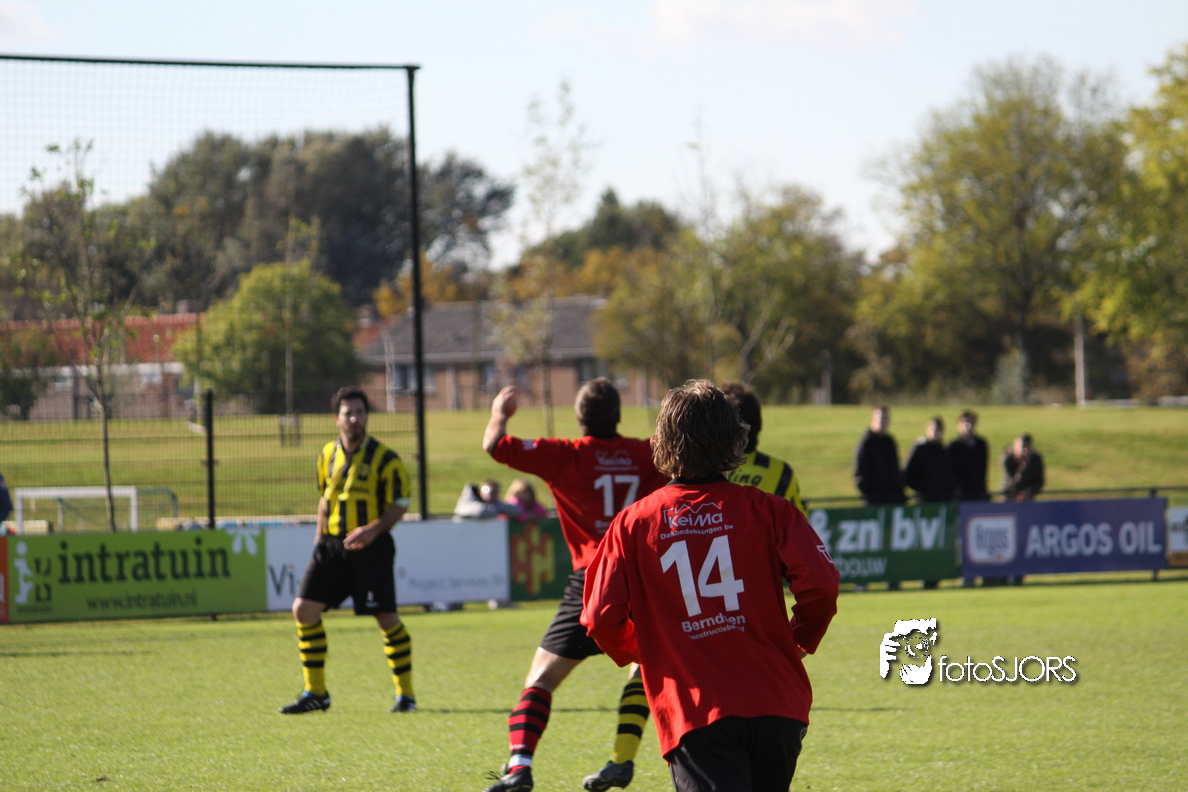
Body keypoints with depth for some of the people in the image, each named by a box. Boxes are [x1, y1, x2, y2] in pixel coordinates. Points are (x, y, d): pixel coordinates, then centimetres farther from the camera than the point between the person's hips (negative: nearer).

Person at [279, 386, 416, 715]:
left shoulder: (384, 458, -6)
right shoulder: (328, 455, 10)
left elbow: (399, 504, -6)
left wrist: (373, 529, -21)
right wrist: (320, 540, 15)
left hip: (370, 547, -5)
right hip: (332, 543, 5)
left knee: (387, 618, -5)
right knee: (304, 609, -4)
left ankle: (405, 694, 10)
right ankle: (315, 692, 7)